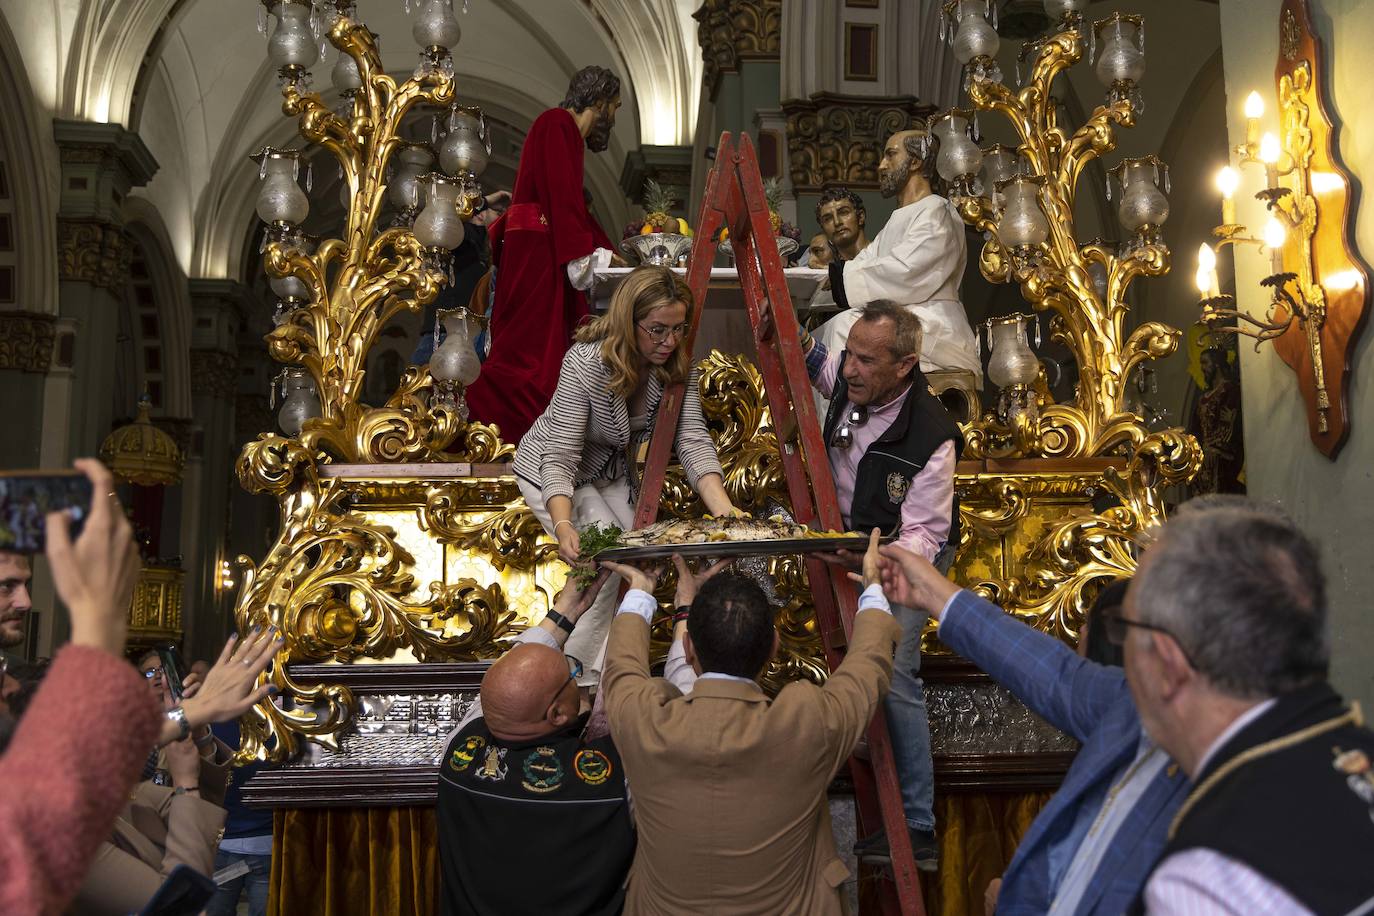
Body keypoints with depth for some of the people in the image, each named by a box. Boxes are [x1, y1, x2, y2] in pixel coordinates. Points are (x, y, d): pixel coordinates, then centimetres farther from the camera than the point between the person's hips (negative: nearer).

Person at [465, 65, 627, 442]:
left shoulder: (569, 133, 23)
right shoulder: (557, 123, -7)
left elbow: (575, 206, 29)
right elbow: (561, 197, -17)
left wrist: (604, 250, 30)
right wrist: (588, 252, -17)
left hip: (546, 252, 10)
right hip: (535, 251, -10)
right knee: (528, 342, -13)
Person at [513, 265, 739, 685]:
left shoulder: (677, 364, -19)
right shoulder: (587, 363, -34)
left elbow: (693, 438, -27)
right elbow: (560, 456, -36)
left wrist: (724, 511, -41)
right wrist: (564, 527, -52)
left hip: (610, 474, 6)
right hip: (552, 474, -6)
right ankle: (583, 674, 0)